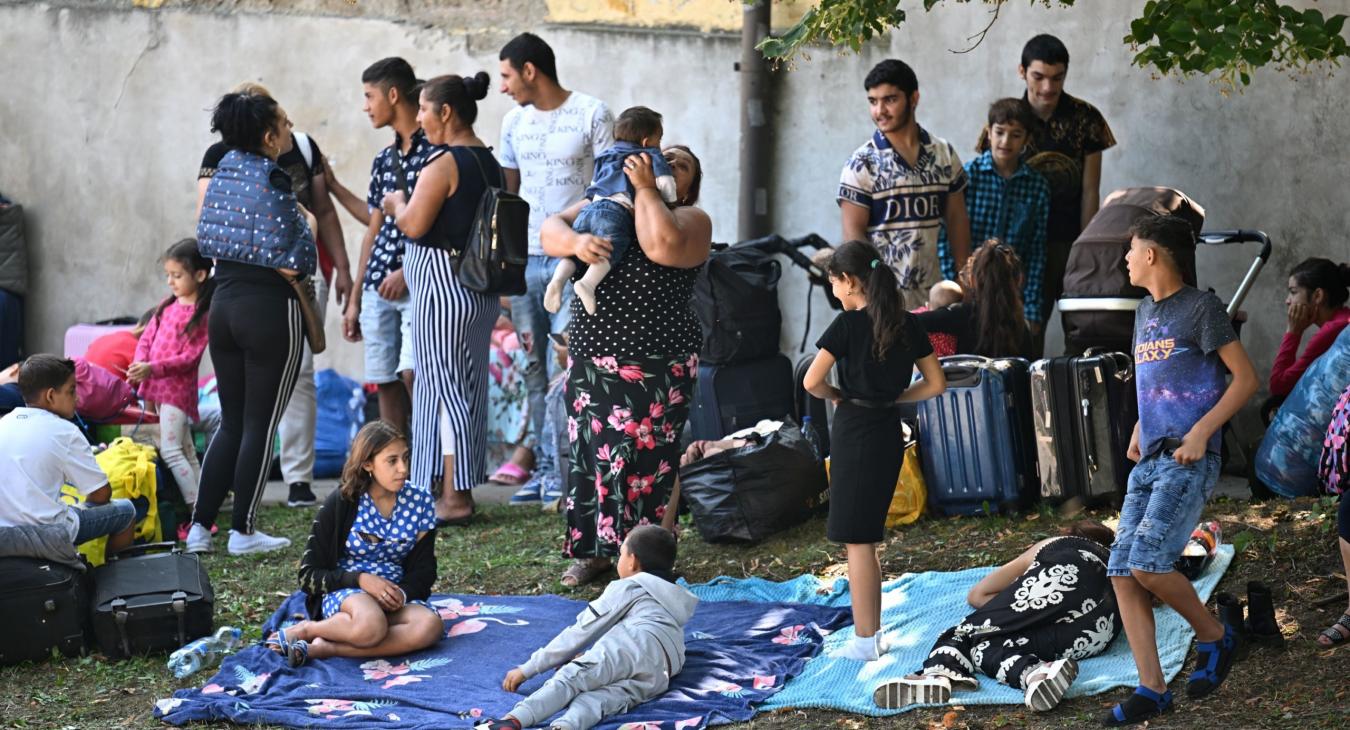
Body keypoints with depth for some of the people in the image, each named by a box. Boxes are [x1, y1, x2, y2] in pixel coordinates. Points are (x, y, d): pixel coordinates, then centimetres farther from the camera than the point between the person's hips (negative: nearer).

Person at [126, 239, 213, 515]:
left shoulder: (203, 315, -13)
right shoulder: (168, 304, 10)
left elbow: (189, 357, -17)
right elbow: (147, 338, 11)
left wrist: (153, 368, -25)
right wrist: (140, 363, -8)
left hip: (179, 386, -8)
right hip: (159, 387, 8)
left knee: (170, 450, -14)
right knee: (186, 450, 13)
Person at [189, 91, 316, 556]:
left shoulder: (224, 171, 7)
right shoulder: (274, 184, -15)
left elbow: (208, 243, 11)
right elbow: (296, 264, -18)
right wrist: (305, 225, 1)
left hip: (223, 305, 7)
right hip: (270, 310, -7)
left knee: (232, 422, 15)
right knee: (260, 425, 3)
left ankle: (200, 527, 12)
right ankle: (243, 531, 6)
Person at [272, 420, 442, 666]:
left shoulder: (420, 501, 4)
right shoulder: (341, 503, -3)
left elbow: (422, 571, 7)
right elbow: (309, 576, -1)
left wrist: (401, 594, -17)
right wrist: (360, 580, -18)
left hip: (398, 595, 4)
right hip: (342, 594, -4)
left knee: (430, 626, -34)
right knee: (370, 626, -41)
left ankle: (323, 648, -28)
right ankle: (307, 629, -12)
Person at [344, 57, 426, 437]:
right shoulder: (384, 160, 17)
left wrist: (408, 271, -17)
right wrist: (355, 300, 20)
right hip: (378, 288, 8)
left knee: (412, 374, -20)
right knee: (386, 386, 7)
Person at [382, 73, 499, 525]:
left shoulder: (443, 162, -15)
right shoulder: (488, 161, 12)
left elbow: (414, 225, -18)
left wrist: (397, 205, 2)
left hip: (444, 284, -9)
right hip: (481, 285, 9)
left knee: (443, 387, -6)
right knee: (468, 388, 12)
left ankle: (452, 497, -6)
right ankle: (463, 491, 18)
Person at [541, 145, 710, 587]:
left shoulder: (691, 219, 0)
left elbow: (663, 246, -22)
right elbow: (550, 230, 3)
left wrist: (645, 188, -12)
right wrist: (574, 242, -19)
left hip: (653, 366, -5)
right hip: (590, 357, 5)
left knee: (643, 460, -4)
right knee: (588, 453, 7)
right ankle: (593, 549, 19)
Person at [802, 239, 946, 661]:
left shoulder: (849, 324, -13)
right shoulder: (907, 325, 5)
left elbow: (811, 381, -17)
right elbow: (936, 384, 9)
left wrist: (836, 396, 2)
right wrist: (892, 398, 12)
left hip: (855, 432, -7)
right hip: (890, 432, 7)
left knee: (857, 540, 0)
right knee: (865, 536, 15)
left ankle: (865, 640, 3)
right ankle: (871, 632, 19)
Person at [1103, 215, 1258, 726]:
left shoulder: (1201, 308, -5)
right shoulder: (1144, 313, 19)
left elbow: (1246, 378, -8)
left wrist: (1201, 431, -17)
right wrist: (1139, 430, 15)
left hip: (1188, 460, -8)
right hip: (1149, 462, 8)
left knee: (1147, 564, -20)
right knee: (1122, 573, -3)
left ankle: (1214, 636, 5)